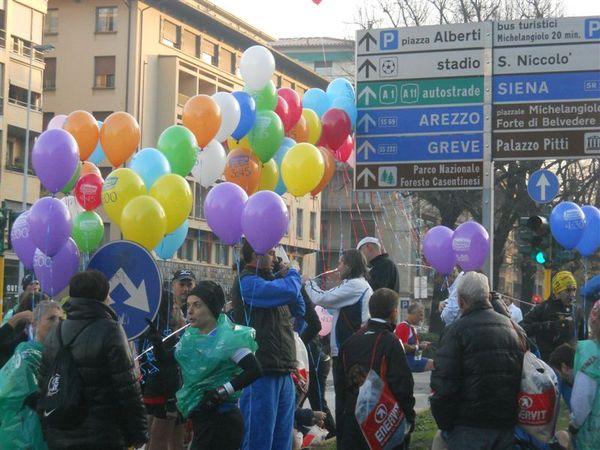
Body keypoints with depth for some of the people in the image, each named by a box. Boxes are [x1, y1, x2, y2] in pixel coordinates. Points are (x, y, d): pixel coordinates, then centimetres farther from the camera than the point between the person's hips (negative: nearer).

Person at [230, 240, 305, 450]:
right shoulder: (247, 282, -9)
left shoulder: (268, 280, 21)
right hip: (261, 373, -9)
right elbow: (289, 291, -22)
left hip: (283, 373, 9)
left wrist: (286, 277, 11)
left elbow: (299, 310, 23)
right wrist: (292, 275, 1)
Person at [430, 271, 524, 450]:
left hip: (470, 428, -6)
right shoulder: (511, 326, 11)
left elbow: (443, 385, -14)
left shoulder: (456, 331, -9)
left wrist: (444, 424, -4)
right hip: (508, 423, 6)